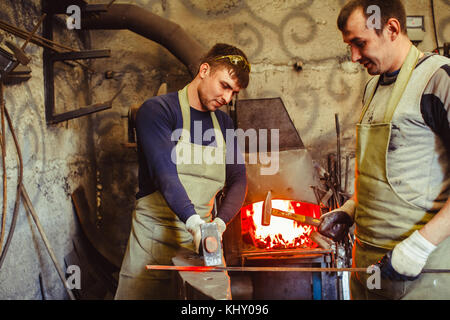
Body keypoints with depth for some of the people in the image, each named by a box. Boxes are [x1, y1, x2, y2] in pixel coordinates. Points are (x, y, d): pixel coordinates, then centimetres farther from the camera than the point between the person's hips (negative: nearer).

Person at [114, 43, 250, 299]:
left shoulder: (224, 123, 12)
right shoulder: (157, 110, -6)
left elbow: (238, 179, 4)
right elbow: (165, 173, -19)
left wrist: (220, 221, -14)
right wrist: (193, 222, -32)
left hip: (200, 240, 5)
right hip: (154, 238, -4)